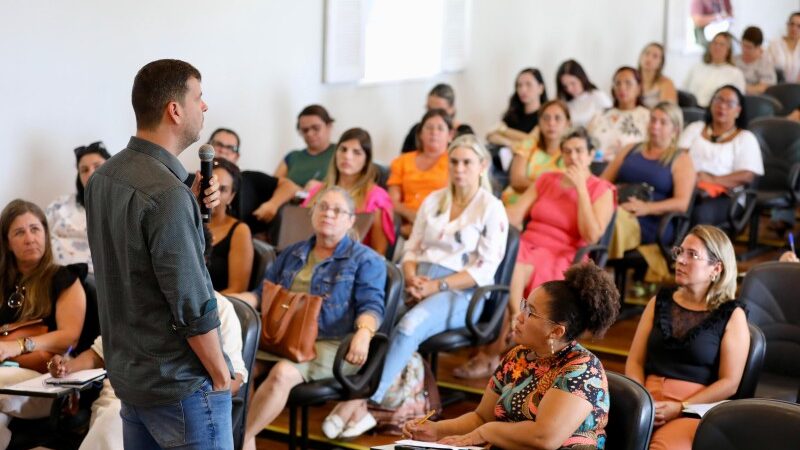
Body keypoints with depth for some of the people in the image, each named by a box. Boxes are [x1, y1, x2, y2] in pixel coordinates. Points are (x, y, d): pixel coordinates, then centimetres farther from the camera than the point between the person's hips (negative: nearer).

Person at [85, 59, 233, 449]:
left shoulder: (102, 178, 4)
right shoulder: (167, 194, -23)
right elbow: (192, 306, -22)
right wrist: (221, 376, -10)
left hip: (126, 373, 9)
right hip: (180, 385, -9)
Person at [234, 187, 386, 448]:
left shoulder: (365, 260, 6)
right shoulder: (292, 254, 23)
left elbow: (371, 306, -6)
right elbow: (262, 294, 25)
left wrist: (364, 333, -29)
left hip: (332, 344, -5)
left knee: (283, 372, -33)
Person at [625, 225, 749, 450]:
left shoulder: (731, 315, 6)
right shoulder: (660, 302, 18)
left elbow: (729, 383, -1)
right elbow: (635, 361, 13)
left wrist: (679, 408, -11)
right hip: (648, 400, 3)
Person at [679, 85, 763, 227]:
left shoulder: (745, 138, 15)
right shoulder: (695, 128, 26)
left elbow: (747, 176, 1)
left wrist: (713, 180, -13)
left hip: (722, 196, -2)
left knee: (702, 213, -38)